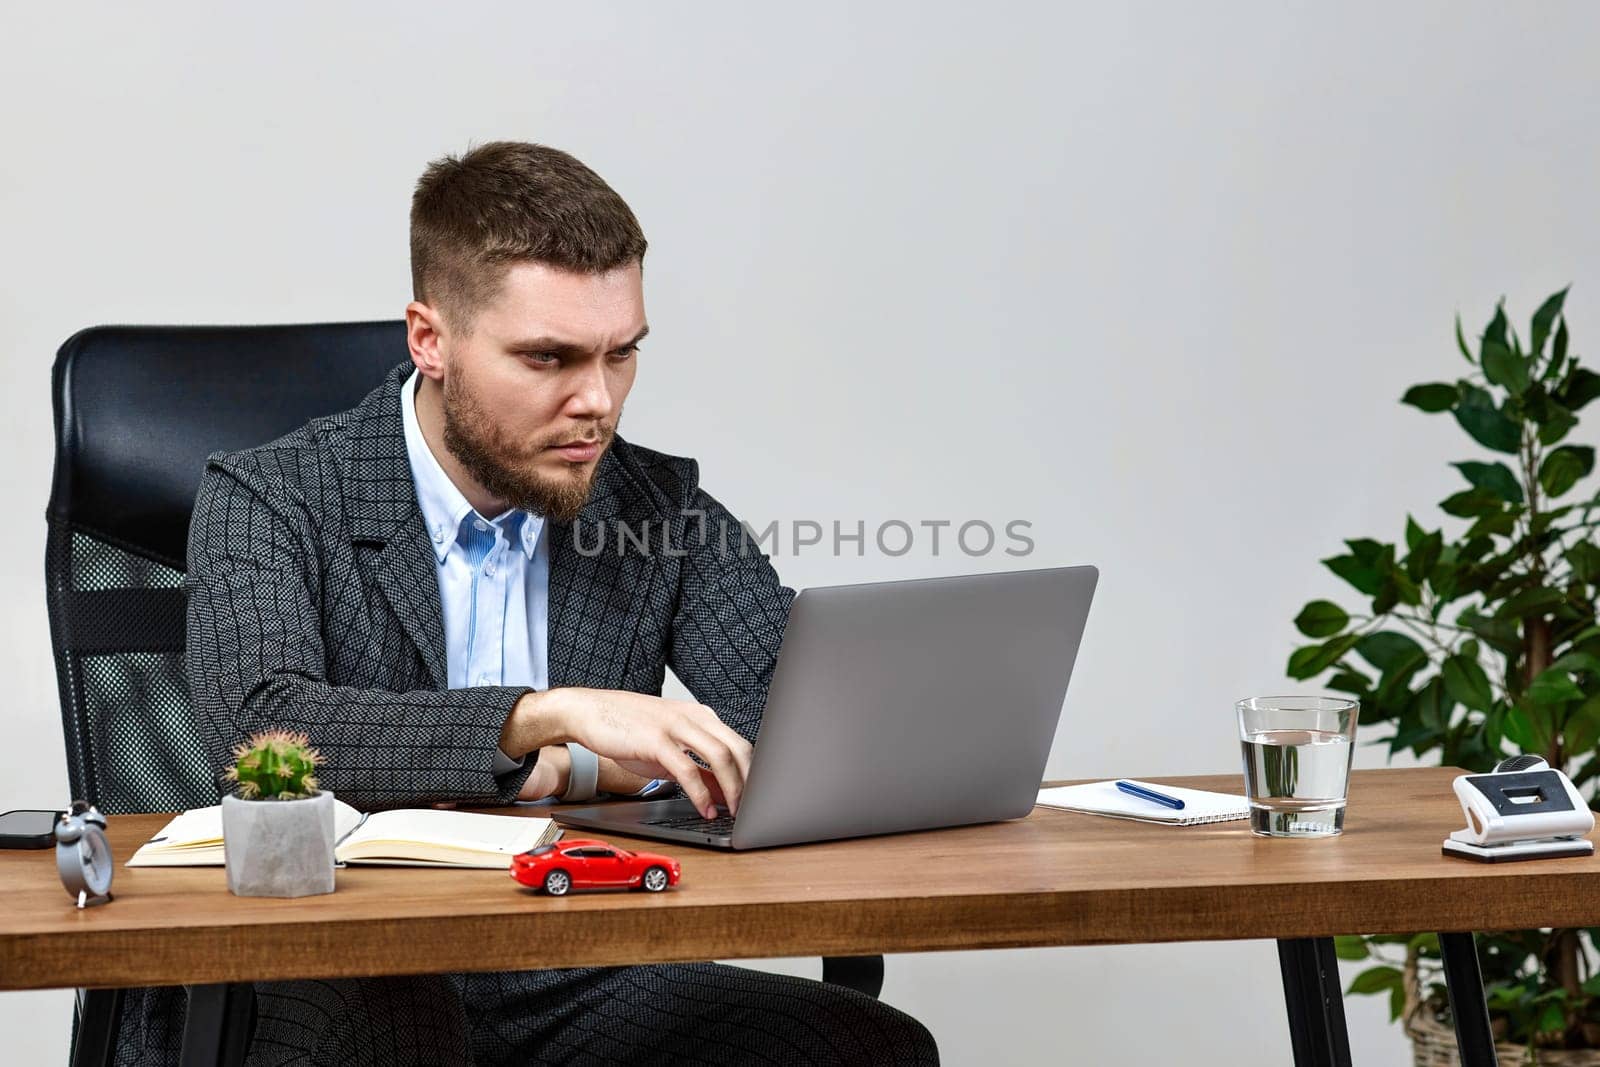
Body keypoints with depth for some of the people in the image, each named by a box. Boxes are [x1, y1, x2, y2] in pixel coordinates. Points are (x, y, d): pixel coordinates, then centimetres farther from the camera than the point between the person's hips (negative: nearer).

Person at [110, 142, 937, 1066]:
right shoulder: (271, 502, -3)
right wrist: (548, 716, -33)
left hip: (576, 991, 3)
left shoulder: (660, 508, 7)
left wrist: (579, 770, -16)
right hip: (337, 991, -3)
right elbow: (259, 730, -22)